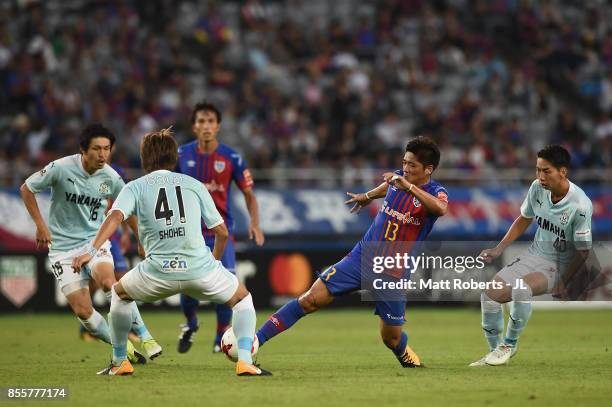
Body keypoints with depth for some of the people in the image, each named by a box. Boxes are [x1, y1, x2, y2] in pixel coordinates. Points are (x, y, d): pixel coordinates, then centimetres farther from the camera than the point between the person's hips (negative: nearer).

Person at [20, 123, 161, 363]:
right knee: (83, 311, -11)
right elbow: (26, 189, -1)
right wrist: (40, 225, -8)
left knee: (108, 282, -31)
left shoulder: (111, 177, -6)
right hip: (62, 247, -1)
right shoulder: (61, 168, -15)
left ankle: (144, 336, -21)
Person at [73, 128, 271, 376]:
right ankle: (245, 361, 6)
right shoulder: (194, 184, 16)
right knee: (242, 298, 25)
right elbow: (221, 232, 17)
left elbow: (115, 216, -10)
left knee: (119, 294, 31)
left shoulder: (135, 188, 12)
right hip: (199, 267, 0)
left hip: (158, 272, 0)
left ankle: (119, 362, 30)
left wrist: (91, 251, -19)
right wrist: (214, 261, 36)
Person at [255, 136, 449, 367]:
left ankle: (405, 354, 41)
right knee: (309, 300, -10)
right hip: (363, 256, 3)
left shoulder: (435, 192, -12)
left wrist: (409, 187, -47)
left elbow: (440, 208, -39)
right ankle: (255, 341, -8)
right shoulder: (398, 178, 3)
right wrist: (368, 196, 46)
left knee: (391, 339, 3)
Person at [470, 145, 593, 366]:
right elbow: (524, 220, 13)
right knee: (490, 294, -9)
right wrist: (499, 249, 6)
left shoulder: (580, 206, -24)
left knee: (520, 289, -33)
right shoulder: (537, 188, -6)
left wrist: (562, 284, -17)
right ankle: (495, 350, 10)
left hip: (560, 264, -6)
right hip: (535, 254, 6)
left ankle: (510, 344, -9)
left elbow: (582, 252, -15)